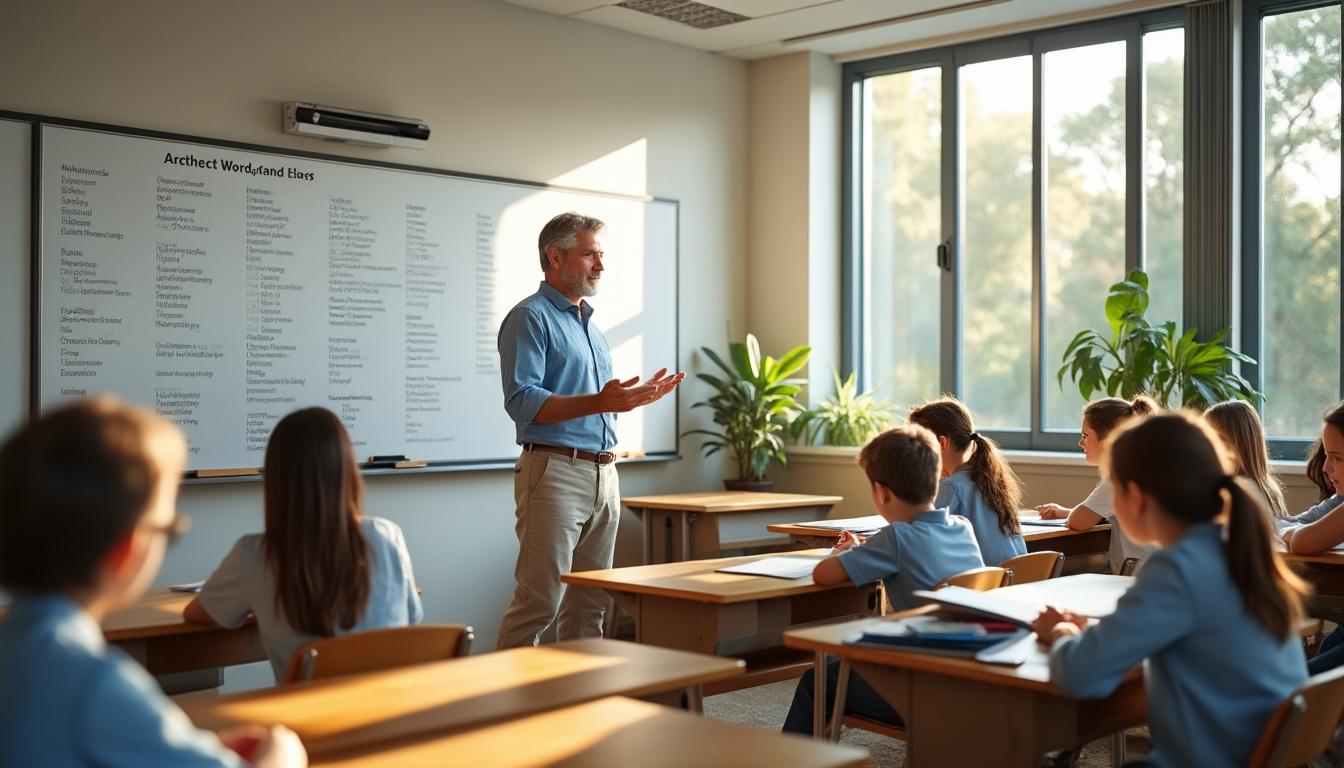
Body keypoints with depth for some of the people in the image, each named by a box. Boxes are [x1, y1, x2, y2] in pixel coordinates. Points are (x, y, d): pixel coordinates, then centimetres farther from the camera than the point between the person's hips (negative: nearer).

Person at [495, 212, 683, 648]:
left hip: (603, 474, 9)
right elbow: (522, 402, -19)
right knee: (539, 602, -9)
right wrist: (599, 403, -26)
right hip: (555, 472, -9)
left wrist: (637, 397, 16)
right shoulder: (531, 318, -6)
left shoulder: (589, 324, 21)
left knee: (590, 603, 11)